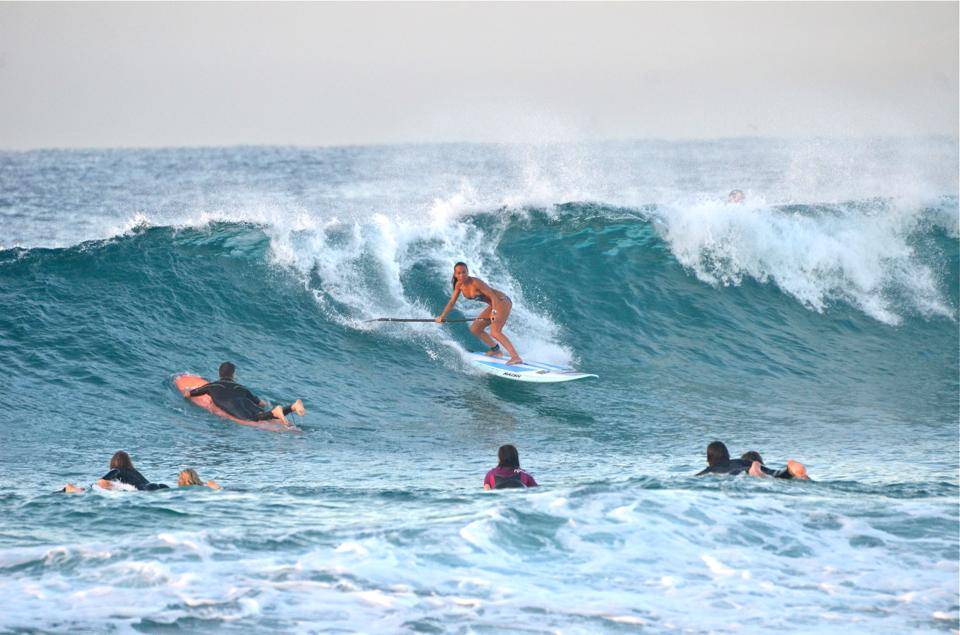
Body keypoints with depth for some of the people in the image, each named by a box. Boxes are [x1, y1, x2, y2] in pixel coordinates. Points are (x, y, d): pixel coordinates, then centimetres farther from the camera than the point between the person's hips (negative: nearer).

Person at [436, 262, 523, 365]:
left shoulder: (475, 282, -23)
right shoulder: (459, 285, 1)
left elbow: (493, 296, -27)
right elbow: (452, 302, 12)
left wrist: (494, 312, -40)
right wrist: (442, 316, 4)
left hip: (502, 302, -9)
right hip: (493, 305, 9)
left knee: (495, 332, -26)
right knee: (474, 329, 14)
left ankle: (516, 357, -36)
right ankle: (495, 350, 26)